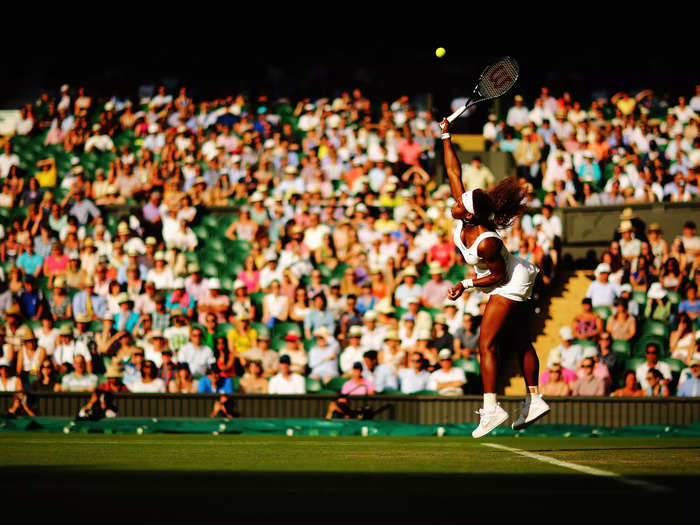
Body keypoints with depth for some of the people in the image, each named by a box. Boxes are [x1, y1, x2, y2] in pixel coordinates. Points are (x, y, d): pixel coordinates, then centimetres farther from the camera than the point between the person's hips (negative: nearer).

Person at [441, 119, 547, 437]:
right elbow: (453, 173, -8)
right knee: (519, 343, 15)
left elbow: (500, 276, -25)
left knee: (486, 344, -13)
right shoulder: (465, 214, -16)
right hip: (514, 283, 9)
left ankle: (491, 408, -15)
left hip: (509, 286, -9)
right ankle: (534, 401, 24)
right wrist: (446, 136, -10)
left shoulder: (486, 242, -36)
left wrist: (466, 285, -20)